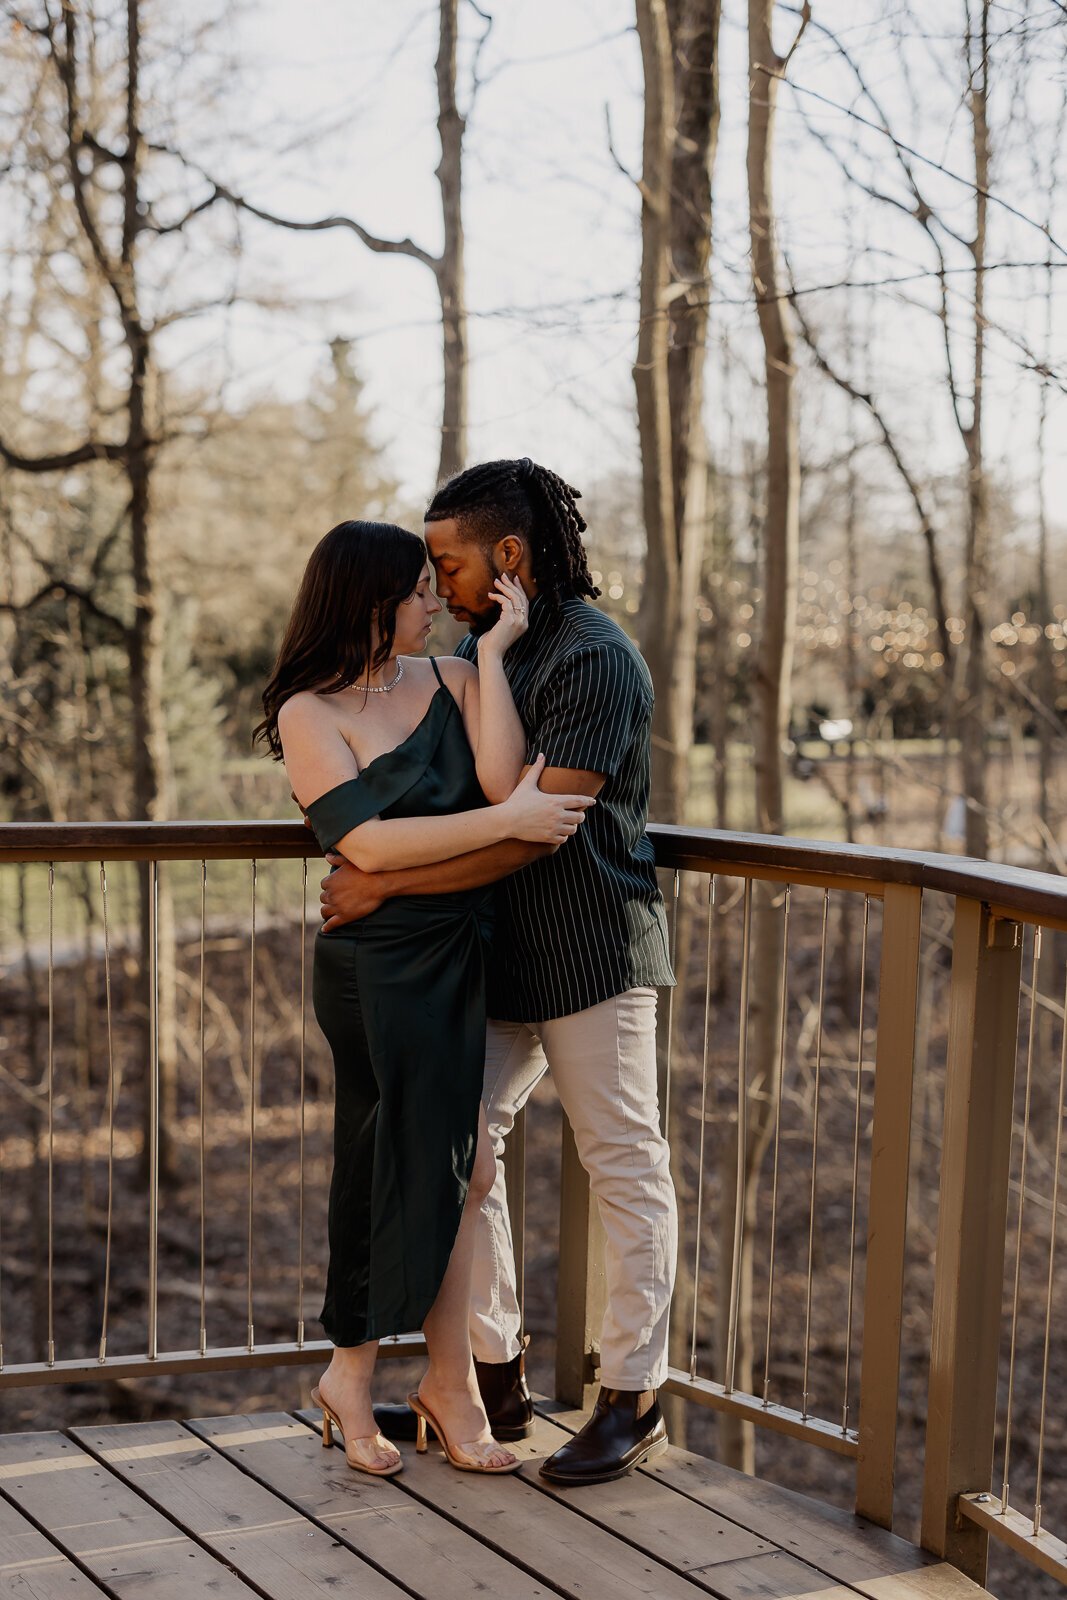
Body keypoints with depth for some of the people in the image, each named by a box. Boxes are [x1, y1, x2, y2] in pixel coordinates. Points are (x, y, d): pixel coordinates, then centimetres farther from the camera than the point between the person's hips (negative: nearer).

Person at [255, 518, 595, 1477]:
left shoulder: (449, 681, 7)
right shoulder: (309, 715, -7)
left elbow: (500, 778, -10)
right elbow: (368, 843, -18)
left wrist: (492, 653, -9)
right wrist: (509, 820, -20)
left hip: (463, 956, 5)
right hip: (378, 965, -5)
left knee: (463, 1166, 7)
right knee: (411, 1172, 1)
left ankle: (448, 1380, 20)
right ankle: (350, 1374, 21)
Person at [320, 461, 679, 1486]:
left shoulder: (596, 660, -16)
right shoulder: (479, 650, 12)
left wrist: (385, 885, -22)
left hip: (592, 949, -9)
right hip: (497, 954, 9)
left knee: (625, 1170, 1)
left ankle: (634, 1401, 12)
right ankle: (496, 1381, 17)